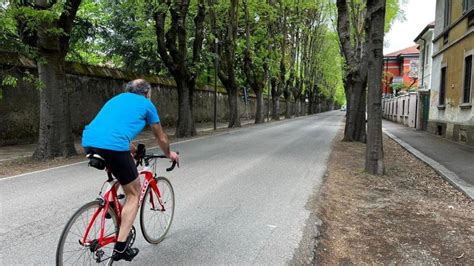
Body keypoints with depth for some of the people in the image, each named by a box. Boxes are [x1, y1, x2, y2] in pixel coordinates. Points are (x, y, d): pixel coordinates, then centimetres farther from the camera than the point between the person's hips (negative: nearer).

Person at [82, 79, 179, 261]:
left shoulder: (117, 98, 32)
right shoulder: (146, 104, 18)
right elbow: (161, 138, 27)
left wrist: (132, 149, 61)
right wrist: (169, 154, 47)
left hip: (88, 142, 7)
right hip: (113, 146, -7)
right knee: (134, 194, 9)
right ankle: (120, 247, 5)